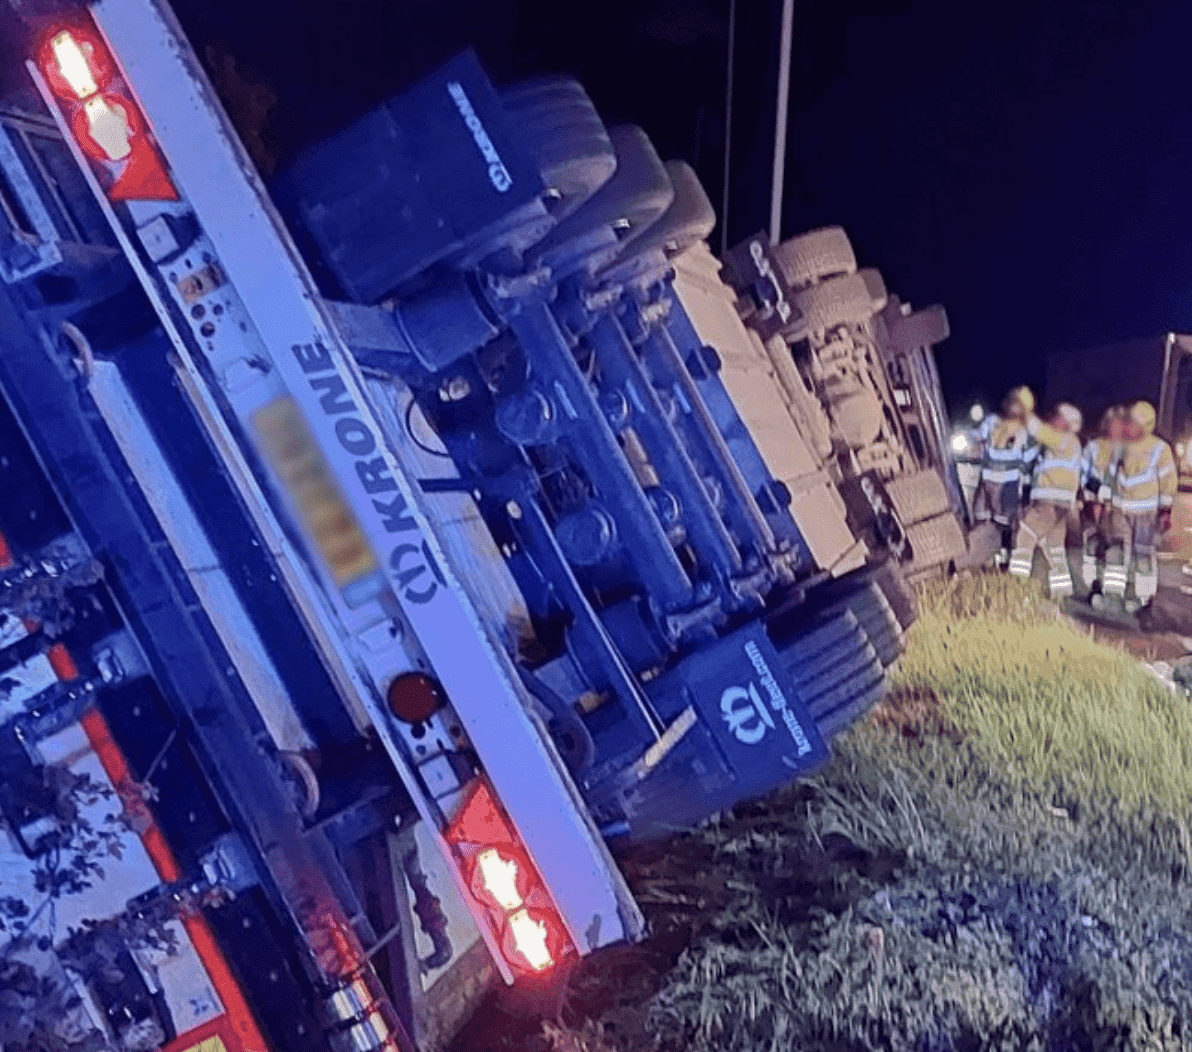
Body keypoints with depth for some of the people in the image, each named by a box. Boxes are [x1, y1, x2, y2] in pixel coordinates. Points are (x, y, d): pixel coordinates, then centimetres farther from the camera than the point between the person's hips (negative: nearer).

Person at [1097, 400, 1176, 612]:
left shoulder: (1160, 449, -9)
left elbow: (1168, 481, -3)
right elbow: (1112, 473, 15)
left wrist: (1165, 511, -5)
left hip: (1146, 511, -3)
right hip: (1120, 507, 3)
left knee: (1143, 552, 1)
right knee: (1117, 548, -4)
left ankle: (1144, 595, 15)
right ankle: (1113, 594, -4)